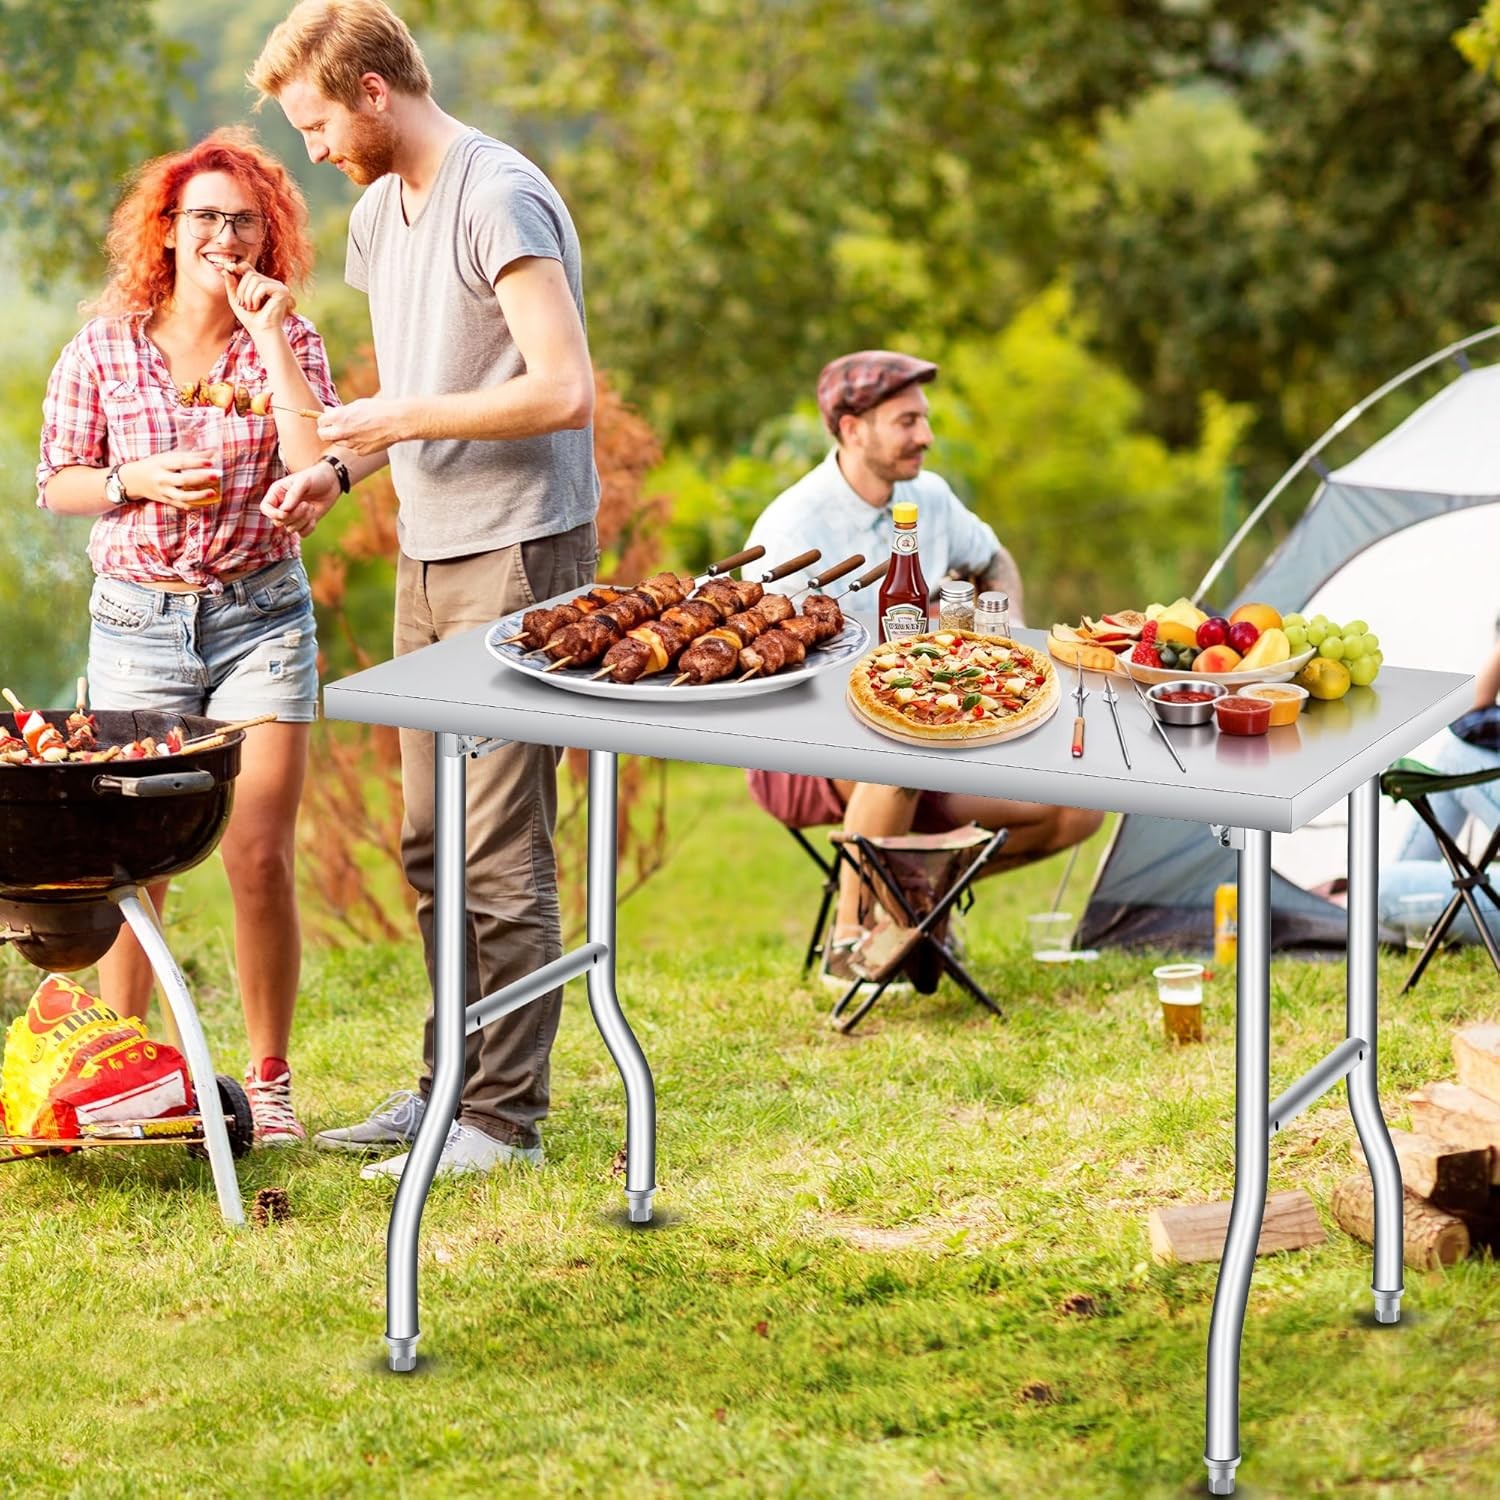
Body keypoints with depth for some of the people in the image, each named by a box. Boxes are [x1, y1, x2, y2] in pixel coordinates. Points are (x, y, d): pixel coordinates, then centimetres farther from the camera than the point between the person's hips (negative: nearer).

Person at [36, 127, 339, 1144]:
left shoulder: (288, 342, -1)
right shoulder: (106, 347, 0)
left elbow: (317, 473, -15)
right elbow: (56, 482, 6)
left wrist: (270, 338, -16)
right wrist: (140, 481, -13)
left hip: (261, 614, 0)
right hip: (137, 620, 0)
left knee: (262, 858, -4)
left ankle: (270, 1082, 10)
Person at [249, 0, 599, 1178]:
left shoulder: (500, 200, -14)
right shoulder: (380, 211, 15)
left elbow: (564, 391, -21)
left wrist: (403, 420, -15)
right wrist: (341, 469, 7)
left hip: (519, 553, -9)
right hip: (428, 554, 9)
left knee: (502, 850, -6)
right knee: (432, 845, 12)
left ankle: (506, 1117, 1)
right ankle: (452, 1084, 21)